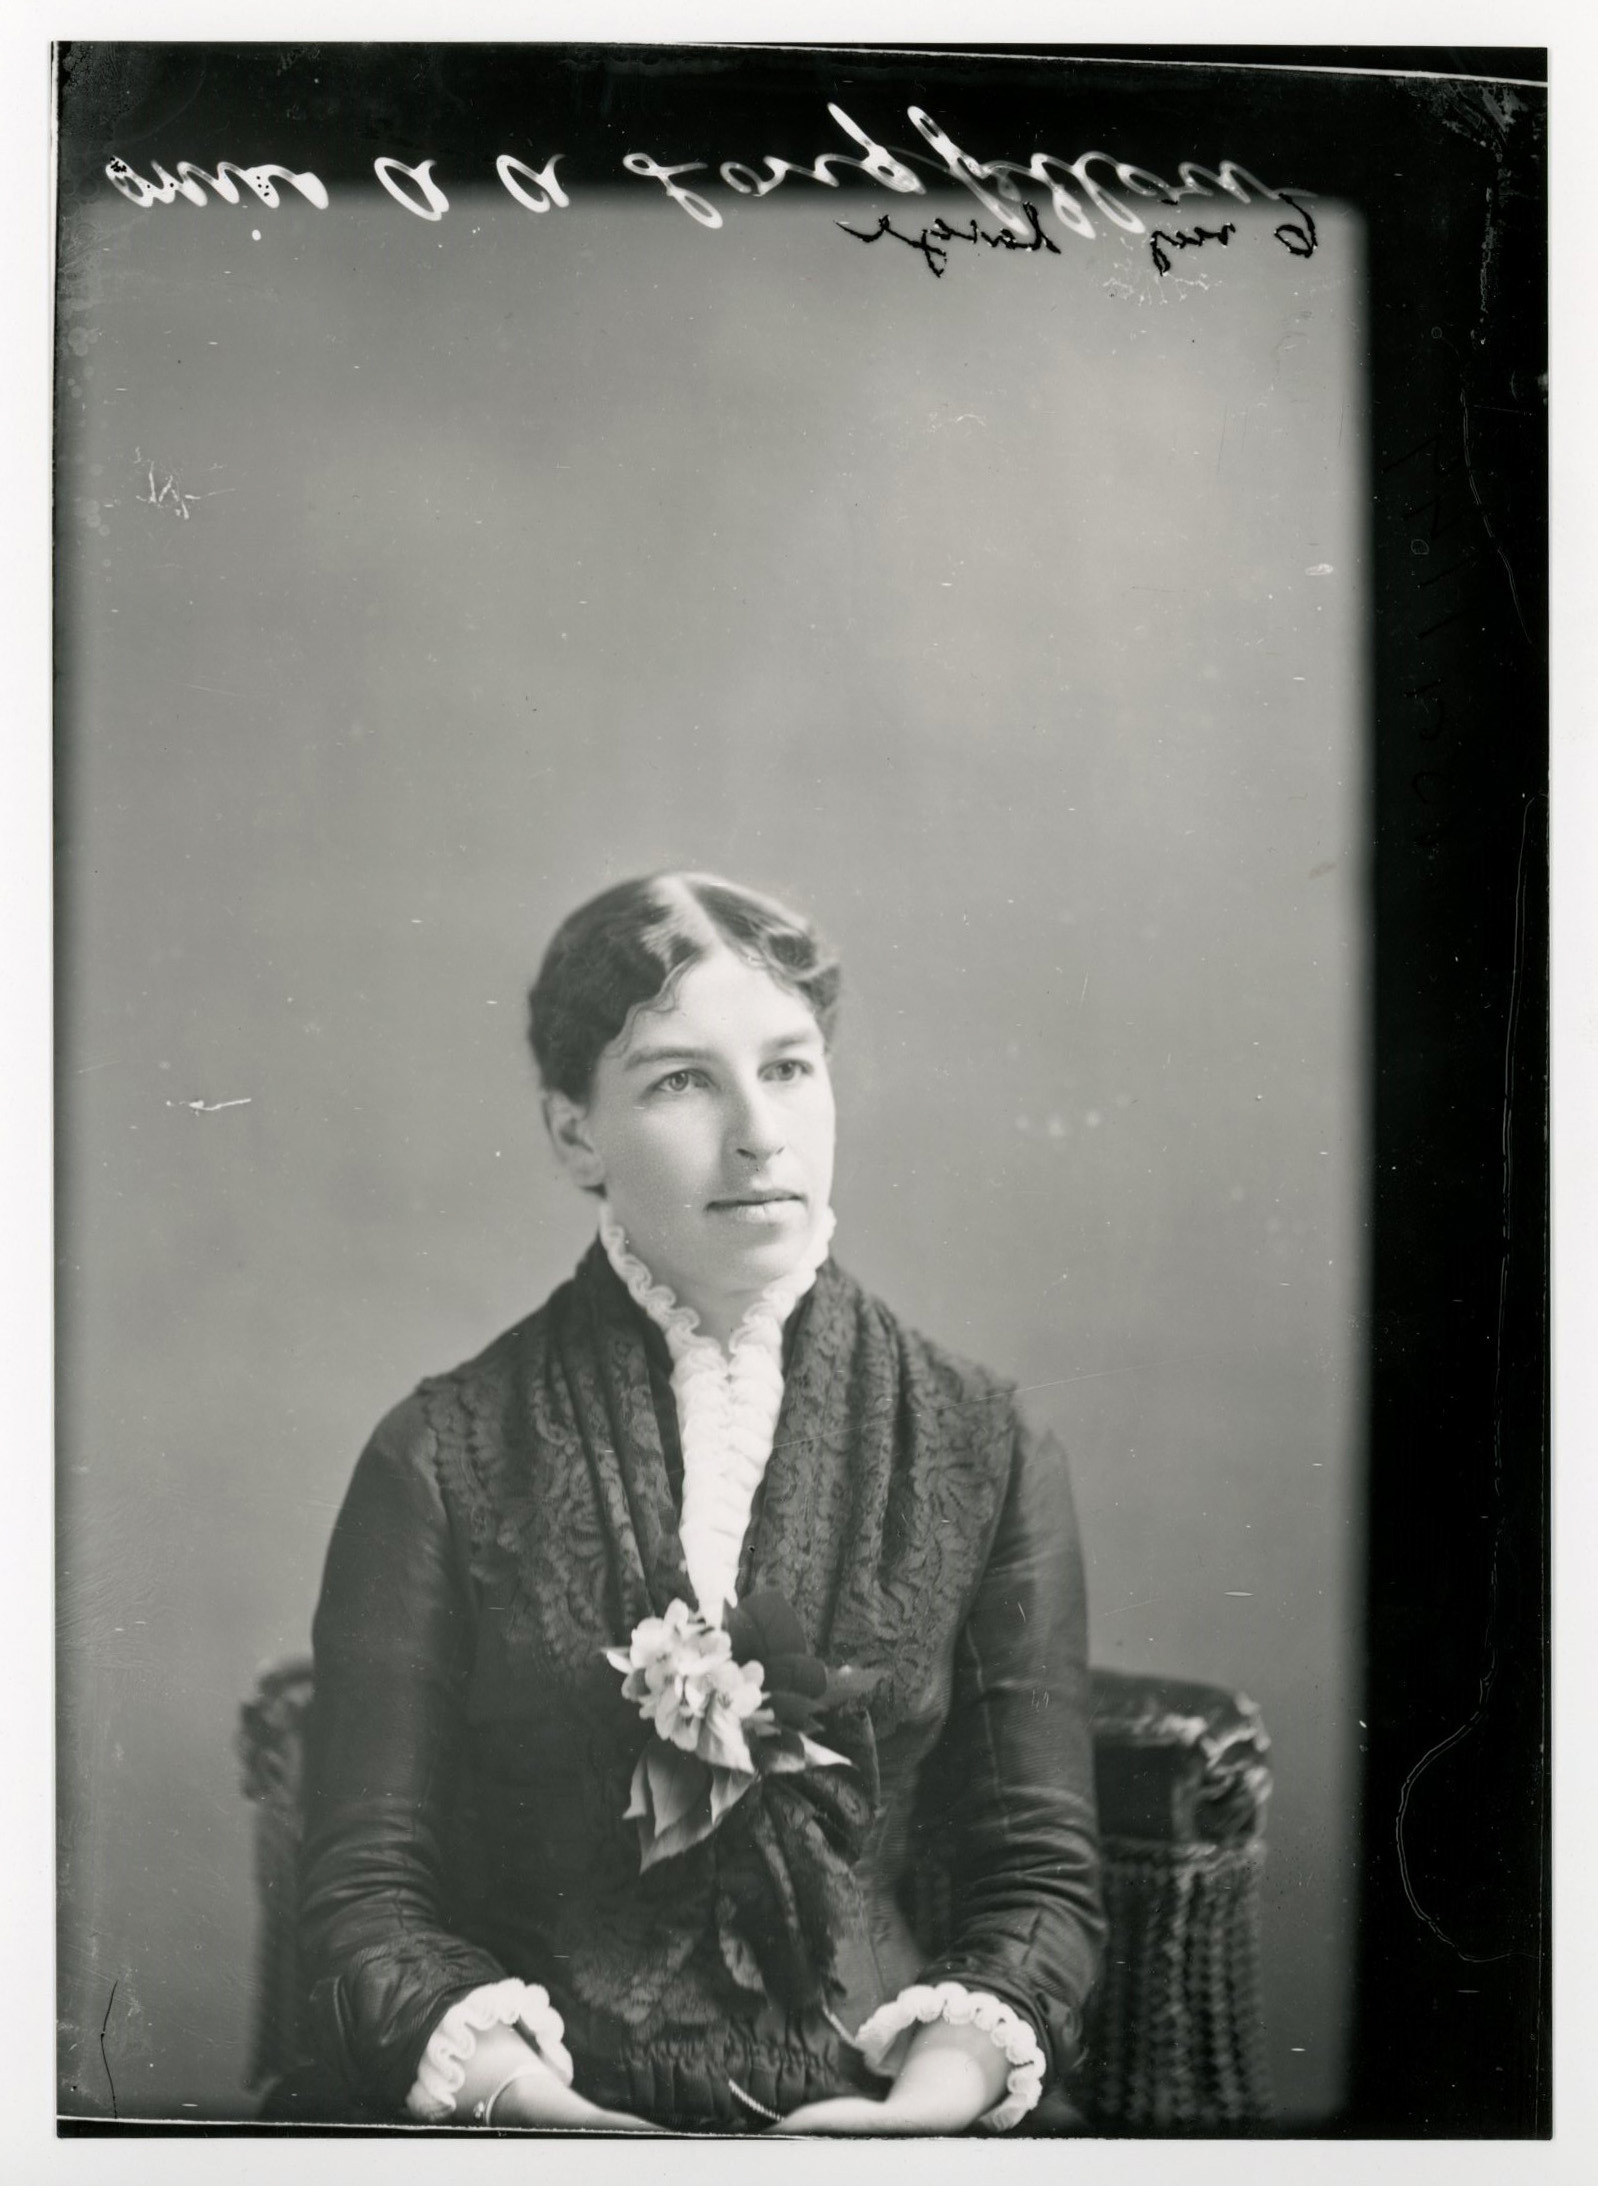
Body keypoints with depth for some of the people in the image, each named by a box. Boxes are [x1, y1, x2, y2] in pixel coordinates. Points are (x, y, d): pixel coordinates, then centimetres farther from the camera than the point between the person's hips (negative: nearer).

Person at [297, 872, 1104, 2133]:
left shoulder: (981, 1450, 6)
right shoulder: (446, 1460, 3)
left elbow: (1041, 1876, 7)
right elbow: (367, 1889, 2)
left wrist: (939, 2090, -11)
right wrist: (523, 2098, -15)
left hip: (886, 2106, 2)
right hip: (565, 2119, -1)